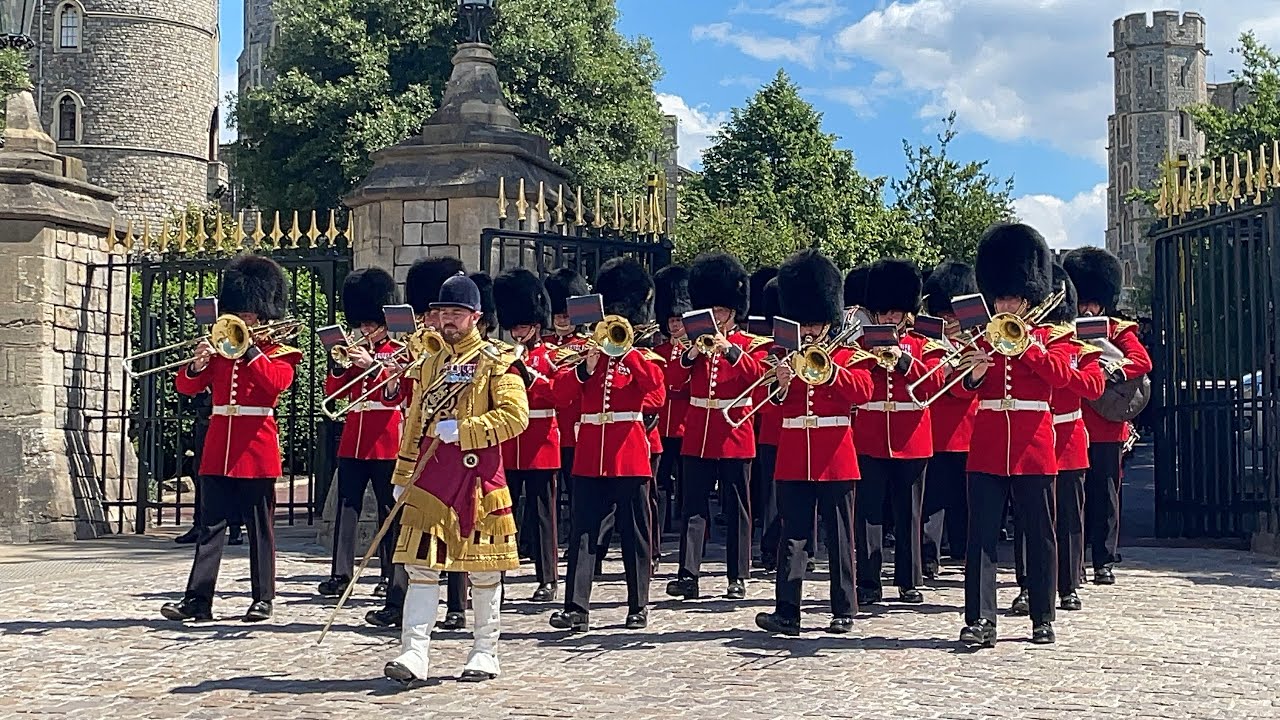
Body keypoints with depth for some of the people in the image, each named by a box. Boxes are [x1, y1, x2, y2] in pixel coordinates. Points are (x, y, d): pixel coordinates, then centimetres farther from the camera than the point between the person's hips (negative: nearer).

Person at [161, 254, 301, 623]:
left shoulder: (279, 353, 3)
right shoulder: (221, 351, 14)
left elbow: (276, 383, -18)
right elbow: (186, 386, 8)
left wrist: (249, 348, -18)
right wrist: (196, 365, -12)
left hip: (256, 451, -4)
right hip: (218, 450, 4)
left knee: (259, 529, 3)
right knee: (210, 526, 1)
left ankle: (263, 600, 11)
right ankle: (197, 600, 1)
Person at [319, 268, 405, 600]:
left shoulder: (398, 351, 2)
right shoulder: (356, 352, 15)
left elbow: (395, 392, -12)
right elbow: (333, 390, 9)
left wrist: (371, 364, -21)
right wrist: (340, 362, -7)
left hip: (386, 442, -4)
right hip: (353, 440, 4)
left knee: (389, 509, 2)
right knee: (346, 507, 0)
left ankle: (390, 574, 10)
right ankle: (340, 574, 1)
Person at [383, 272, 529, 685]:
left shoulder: (497, 363, -2)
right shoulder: (429, 366, 15)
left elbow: (516, 416, -13)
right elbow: (414, 425, 19)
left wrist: (462, 430, -20)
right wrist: (402, 478, 16)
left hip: (477, 475, -4)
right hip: (431, 475, 4)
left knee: (483, 570, 6)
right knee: (422, 565, -4)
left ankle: (485, 653, 17)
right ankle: (415, 653, -5)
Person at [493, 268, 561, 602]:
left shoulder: (551, 356, 3)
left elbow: (558, 394, -11)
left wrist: (528, 372, -22)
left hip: (539, 448, -3)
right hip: (506, 448, 3)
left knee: (540, 513, 1)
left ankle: (547, 579, 7)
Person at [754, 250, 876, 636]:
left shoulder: (849, 356, 5)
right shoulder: (785, 358, 12)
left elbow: (863, 390, -13)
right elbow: (774, 406, 5)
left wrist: (827, 365, -21)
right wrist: (780, 385, -16)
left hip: (835, 460, -2)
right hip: (793, 462, 2)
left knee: (839, 537, 5)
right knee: (793, 536, 0)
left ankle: (844, 611, 12)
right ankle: (787, 612, -1)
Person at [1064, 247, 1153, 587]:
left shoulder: (1120, 331, 7)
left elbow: (1142, 362, -9)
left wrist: (1109, 373, -25)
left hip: (1106, 428, -1)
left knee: (1105, 495, 2)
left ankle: (1105, 562, 7)